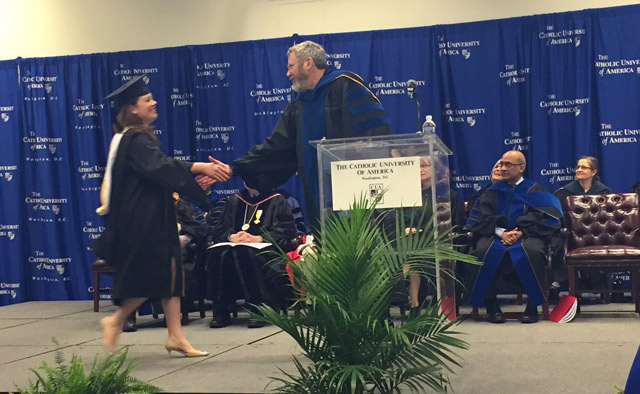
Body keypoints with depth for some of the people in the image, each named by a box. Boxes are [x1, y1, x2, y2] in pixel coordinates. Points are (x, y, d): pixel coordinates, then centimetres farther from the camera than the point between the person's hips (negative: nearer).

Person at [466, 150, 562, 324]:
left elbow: (540, 218, 0)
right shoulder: (493, 191, 20)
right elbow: (484, 217, 7)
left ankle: (532, 306, -26)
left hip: (525, 236, -2)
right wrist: (501, 232, -13)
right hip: (496, 235, 2)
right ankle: (491, 305, -23)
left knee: (532, 250, -37)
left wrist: (521, 232, -17)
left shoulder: (534, 191, 14)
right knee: (483, 250, -33)